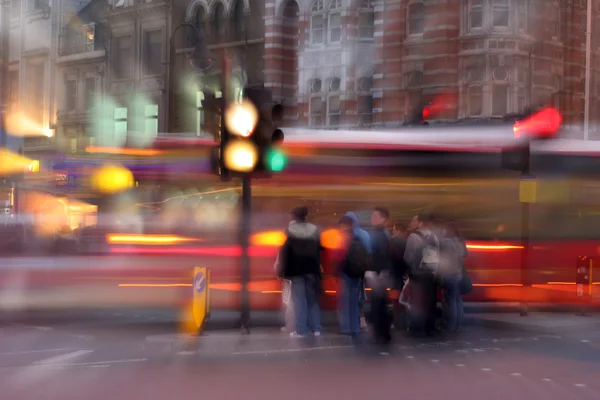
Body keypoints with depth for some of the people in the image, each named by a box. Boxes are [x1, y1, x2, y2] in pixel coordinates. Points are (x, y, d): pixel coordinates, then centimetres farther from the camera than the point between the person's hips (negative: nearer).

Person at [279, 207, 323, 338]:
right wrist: (318, 267, 10)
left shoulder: (290, 231, -3)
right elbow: (320, 249, 6)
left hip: (296, 269, -3)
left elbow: (284, 251, -6)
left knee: (299, 300, -3)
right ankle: (316, 328, 6)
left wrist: (283, 270, -3)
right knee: (313, 299, 9)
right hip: (311, 268, 3)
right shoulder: (315, 230, 6)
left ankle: (300, 330, -6)